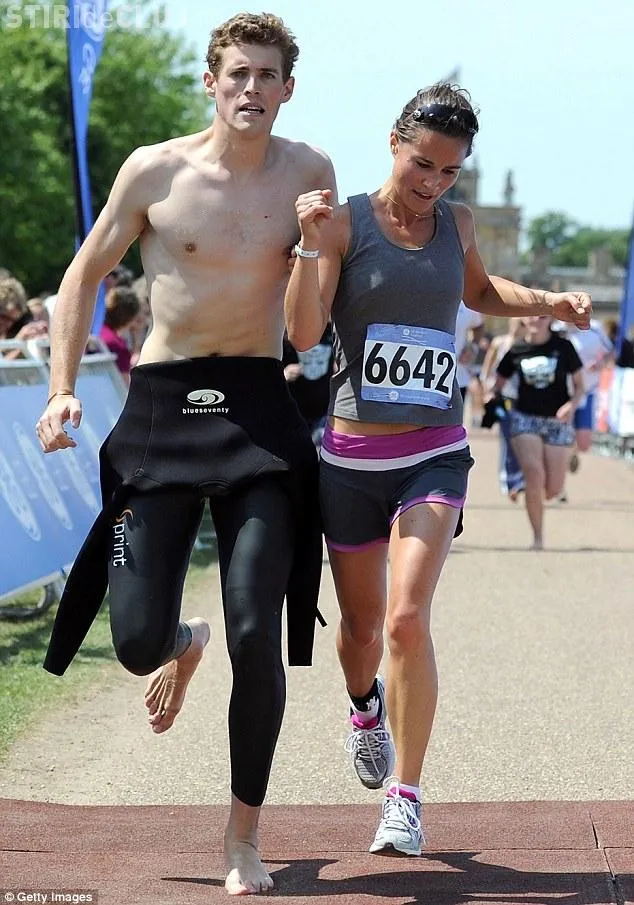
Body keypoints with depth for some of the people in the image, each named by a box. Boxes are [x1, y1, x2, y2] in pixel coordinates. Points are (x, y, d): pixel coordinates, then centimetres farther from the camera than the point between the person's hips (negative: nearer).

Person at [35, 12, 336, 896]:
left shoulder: (309, 173, 3)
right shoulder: (156, 170, -1)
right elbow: (87, 272, 9)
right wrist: (61, 387, 1)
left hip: (260, 411, 0)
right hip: (162, 407, 0)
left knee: (257, 637, -11)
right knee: (136, 640, -6)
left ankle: (244, 833, 8)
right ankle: (184, 643, 36)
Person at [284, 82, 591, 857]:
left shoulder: (456, 224, 7)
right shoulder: (346, 222, -6)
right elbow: (303, 332, -16)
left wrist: (547, 302, 14)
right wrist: (310, 242, -27)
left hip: (434, 454, 1)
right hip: (352, 455, -1)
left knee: (407, 618, -18)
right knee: (362, 625, 13)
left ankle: (405, 795, -8)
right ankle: (366, 707, 50)